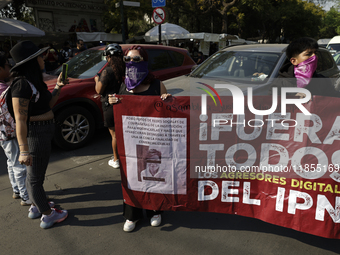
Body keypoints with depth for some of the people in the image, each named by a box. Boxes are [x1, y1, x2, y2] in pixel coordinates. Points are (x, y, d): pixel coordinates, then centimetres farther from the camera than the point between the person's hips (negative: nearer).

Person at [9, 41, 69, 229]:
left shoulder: (34, 81, 8)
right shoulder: (22, 84, -22)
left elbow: (48, 104, 15)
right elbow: (20, 120, -25)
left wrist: (58, 87, 5)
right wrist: (24, 150, -27)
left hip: (43, 132, 10)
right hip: (35, 135, -10)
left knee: (35, 174, 24)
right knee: (35, 177, 6)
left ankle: (36, 206, 44)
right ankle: (48, 216, 23)